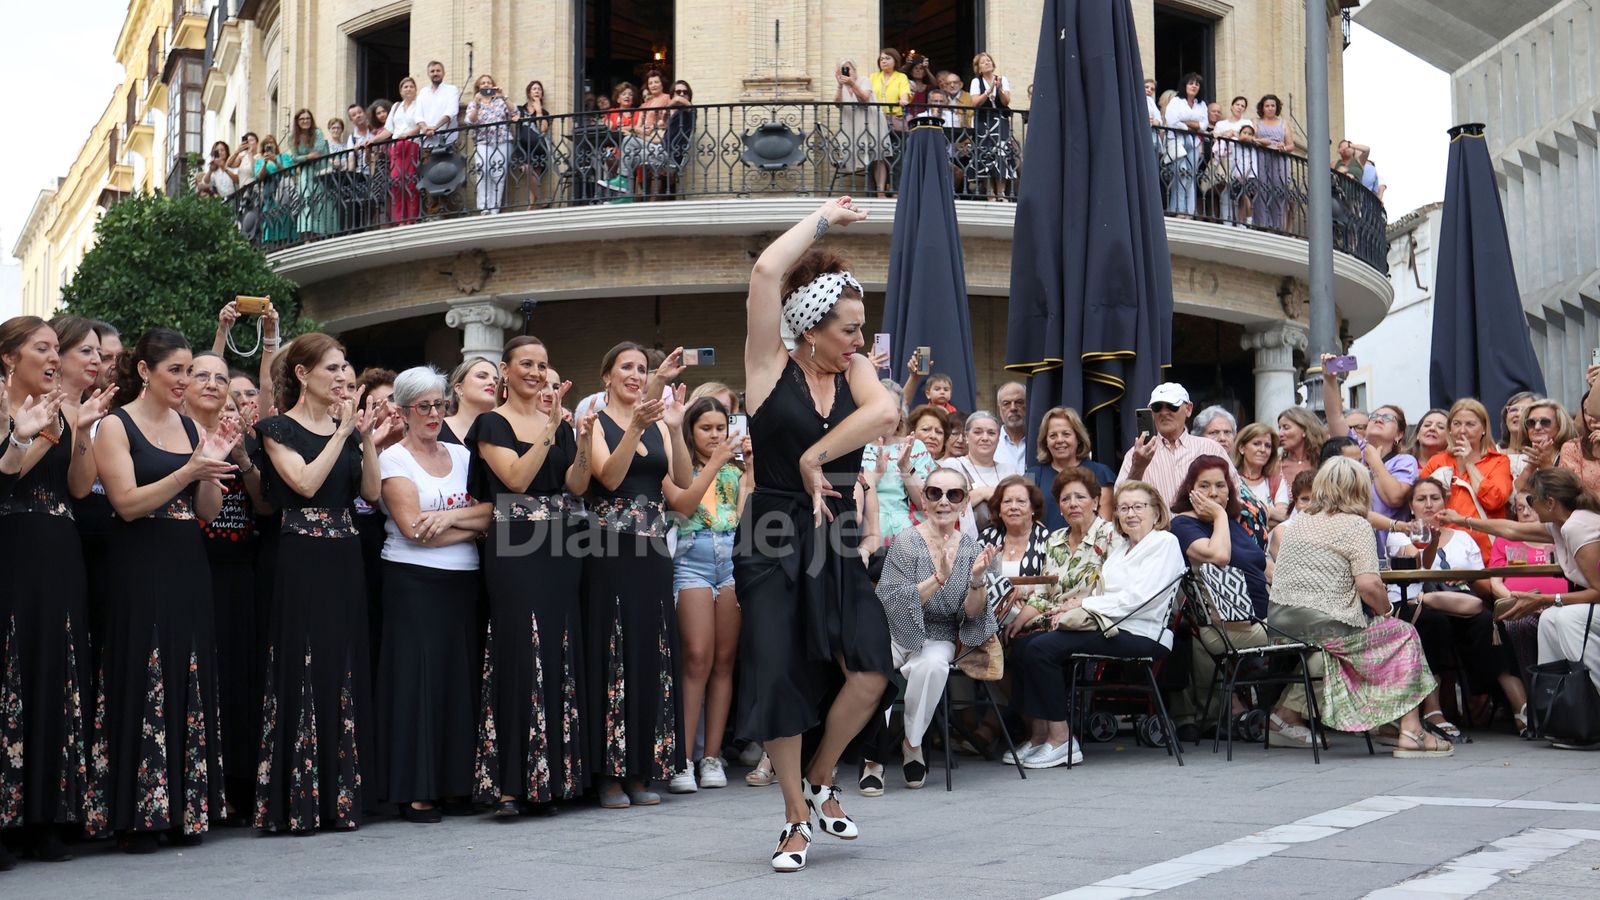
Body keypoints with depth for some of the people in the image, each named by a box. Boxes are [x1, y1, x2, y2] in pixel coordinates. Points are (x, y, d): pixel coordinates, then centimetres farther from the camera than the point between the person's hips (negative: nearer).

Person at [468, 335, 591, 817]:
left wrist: (582, 440, -10)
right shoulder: (493, 424, 1)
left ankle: (552, 777, 10)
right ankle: (509, 783, -5)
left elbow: (577, 486, 5)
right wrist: (550, 428, -17)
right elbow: (517, 478, -13)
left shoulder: (561, 422, 15)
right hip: (515, 551, -5)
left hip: (562, 551, 5)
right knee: (520, 655, -9)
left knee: (562, 657, 3)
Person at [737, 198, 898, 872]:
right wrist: (823, 218, -4)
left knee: (870, 670, -10)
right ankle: (797, 821, 15)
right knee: (780, 679, -1)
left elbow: (885, 413, -15)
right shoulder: (772, 365, -4)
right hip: (773, 545, -3)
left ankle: (821, 779, 16)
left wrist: (815, 458, -15)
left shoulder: (854, 370, 7)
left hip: (835, 544, 4)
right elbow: (767, 271, -16)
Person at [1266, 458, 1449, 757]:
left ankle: (1288, 714, 29)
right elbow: (1368, 584, -17)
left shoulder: (1297, 522, 17)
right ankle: (1410, 731, 4)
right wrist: (1386, 611, 2)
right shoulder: (1356, 526, -5)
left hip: (1278, 620, 7)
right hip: (1323, 625, -7)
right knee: (1404, 635, 10)